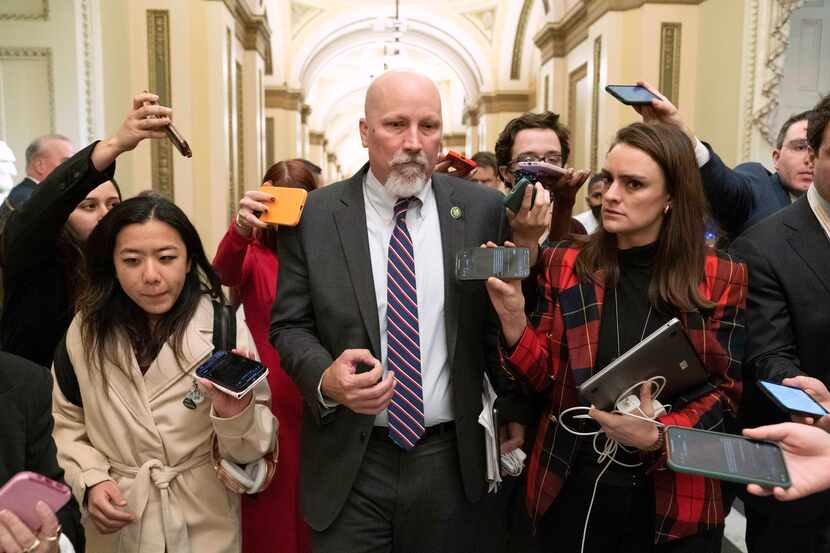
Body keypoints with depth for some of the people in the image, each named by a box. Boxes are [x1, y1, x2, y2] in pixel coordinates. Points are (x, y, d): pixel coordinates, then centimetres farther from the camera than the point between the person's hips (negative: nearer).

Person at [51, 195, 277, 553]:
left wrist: (236, 415, -33)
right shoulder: (85, 333, -7)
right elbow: (66, 424, 5)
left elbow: (250, 451, -14)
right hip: (118, 522, 2)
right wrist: (89, 481, -11)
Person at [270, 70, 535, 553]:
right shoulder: (314, 216, -4)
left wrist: (513, 408, 12)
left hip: (451, 459, 1)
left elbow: (500, 321, 7)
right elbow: (290, 324, 0)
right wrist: (326, 378, -19)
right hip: (349, 462, -1)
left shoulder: (483, 210, -2)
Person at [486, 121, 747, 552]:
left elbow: (726, 390, -3)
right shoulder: (565, 264, -3)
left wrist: (659, 436, -19)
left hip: (674, 497, 0)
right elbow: (546, 379, -3)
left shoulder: (721, 277, -6)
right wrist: (513, 320, -20)